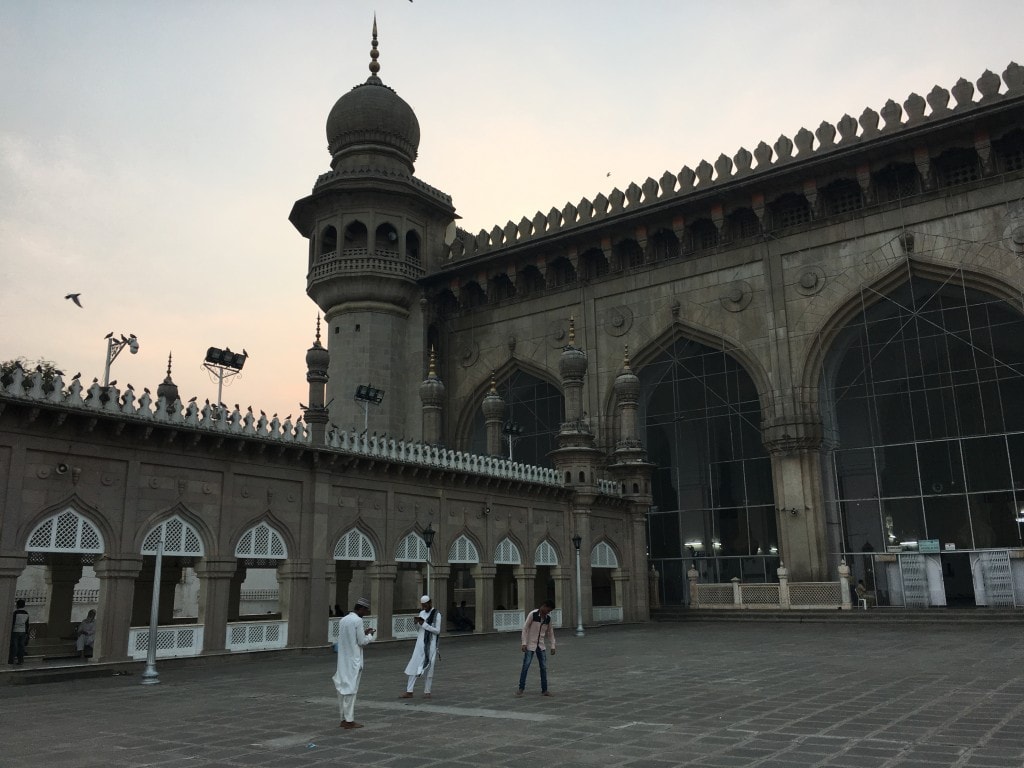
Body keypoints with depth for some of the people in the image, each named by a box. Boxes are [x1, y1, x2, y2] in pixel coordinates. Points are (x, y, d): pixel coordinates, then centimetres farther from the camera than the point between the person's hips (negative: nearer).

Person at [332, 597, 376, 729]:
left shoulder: (343, 620, 10)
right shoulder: (357, 620, -14)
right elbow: (362, 642, -11)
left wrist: (363, 633, 17)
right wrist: (370, 635, 6)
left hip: (343, 661, 7)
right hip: (353, 661, -7)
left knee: (343, 689, 11)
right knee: (351, 689, -1)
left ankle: (344, 718, 17)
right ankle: (349, 720, 4)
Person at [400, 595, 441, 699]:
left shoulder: (437, 615, -6)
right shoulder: (422, 613, 11)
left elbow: (437, 631, -12)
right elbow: (420, 627, 14)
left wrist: (424, 624, -18)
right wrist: (416, 622, -7)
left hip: (430, 645, -5)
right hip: (420, 643, 5)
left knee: (428, 668, 2)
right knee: (414, 667, 2)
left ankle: (427, 692, 12)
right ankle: (409, 692, 4)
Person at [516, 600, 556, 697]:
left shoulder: (548, 618, 2)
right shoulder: (532, 614, -15)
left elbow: (550, 632, 10)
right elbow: (525, 628, -13)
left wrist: (553, 646, 5)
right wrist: (524, 643, -18)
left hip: (541, 645, 5)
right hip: (530, 645, -5)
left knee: (544, 667, 2)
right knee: (525, 666, -5)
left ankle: (544, 690, 9)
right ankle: (521, 688, 6)